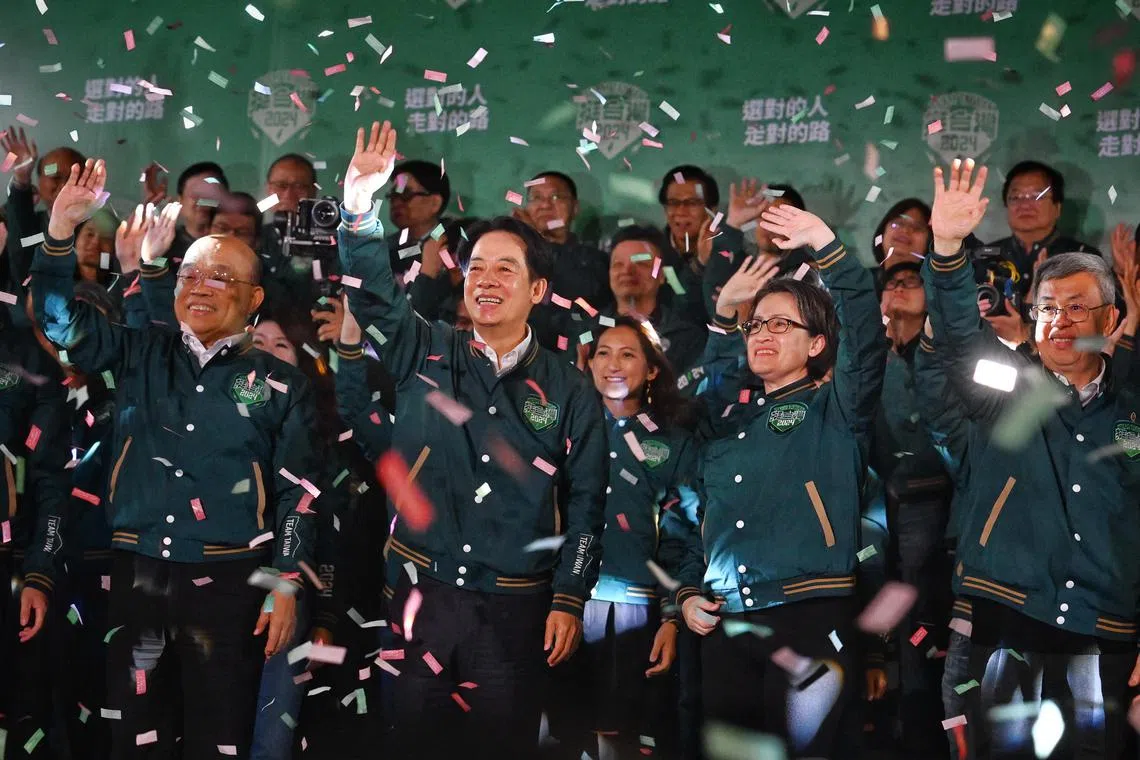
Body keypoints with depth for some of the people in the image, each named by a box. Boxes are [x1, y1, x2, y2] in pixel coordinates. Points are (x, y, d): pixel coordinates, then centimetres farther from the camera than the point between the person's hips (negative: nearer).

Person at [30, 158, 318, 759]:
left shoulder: (279, 385, 1)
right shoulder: (140, 356, 8)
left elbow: (295, 493, 1)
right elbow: (61, 317, 2)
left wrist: (284, 585, -5)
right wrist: (62, 227, -12)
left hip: (228, 581, -2)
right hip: (137, 572, 2)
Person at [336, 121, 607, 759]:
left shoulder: (571, 393, 1)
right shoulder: (426, 356, 3)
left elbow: (585, 506, 3)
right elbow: (374, 292, -11)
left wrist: (569, 600, -3)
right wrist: (361, 203, -25)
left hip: (516, 609, -1)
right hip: (421, 594, 1)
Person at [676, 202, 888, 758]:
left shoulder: (835, 408, 5)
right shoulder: (730, 415, 19)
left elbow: (865, 328, -12)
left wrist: (823, 241, -17)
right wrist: (689, 592, 9)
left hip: (810, 620, -5)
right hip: (724, 627, 5)